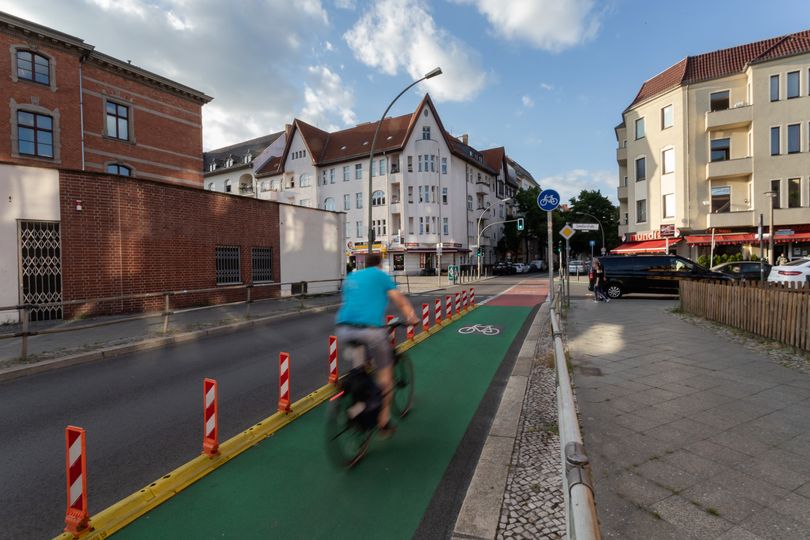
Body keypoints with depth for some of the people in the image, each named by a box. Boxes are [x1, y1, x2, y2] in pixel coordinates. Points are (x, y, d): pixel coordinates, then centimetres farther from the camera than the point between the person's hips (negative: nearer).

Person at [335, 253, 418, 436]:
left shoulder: (351, 276, 25)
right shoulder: (380, 275, 12)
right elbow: (400, 300, 9)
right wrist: (412, 317, 23)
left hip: (344, 328, 5)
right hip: (370, 328, -5)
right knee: (385, 372, 13)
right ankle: (384, 421, 19)